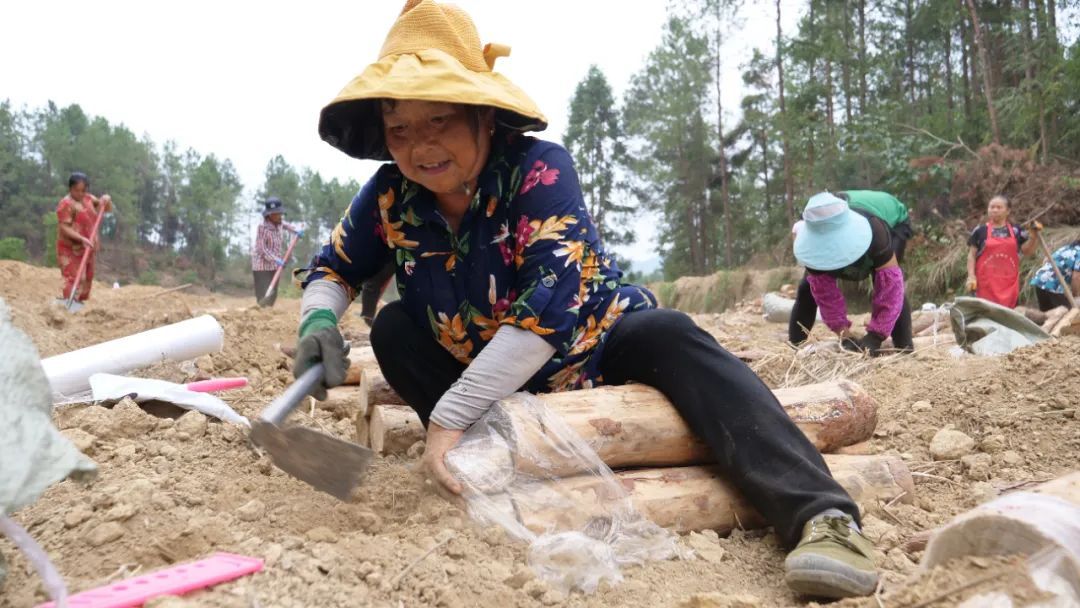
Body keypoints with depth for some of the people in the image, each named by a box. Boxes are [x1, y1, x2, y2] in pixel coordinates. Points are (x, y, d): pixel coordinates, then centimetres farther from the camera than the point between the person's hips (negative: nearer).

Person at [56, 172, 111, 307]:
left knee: (86, 279, 13)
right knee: (73, 279, -16)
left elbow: (108, 209, 16)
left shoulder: (89, 199, 7)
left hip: (87, 249, 8)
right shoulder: (66, 204, -15)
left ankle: (78, 304, 24)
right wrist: (82, 239, -31)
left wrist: (107, 200, -6)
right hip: (71, 250, -8)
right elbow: (64, 228, -21)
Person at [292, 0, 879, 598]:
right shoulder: (390, 197, -13)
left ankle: (820, 515, -47)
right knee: (392, 327, -12)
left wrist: (448, 415, -41)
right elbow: (332, 270, 4)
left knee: (668, 335, -33)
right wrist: (318, 321, -22)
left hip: (594, 352, -4)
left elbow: (549, 310, -38)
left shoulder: (539, 169, -27)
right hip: (502, 390, 5)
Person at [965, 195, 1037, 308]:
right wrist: (971, 276, -7)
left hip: (1009, 281, 3)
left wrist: (1033, 235, -7)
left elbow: (1027, 251, 8)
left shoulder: (1016, 231, 8)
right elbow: (971, 255, 2)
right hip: (987, 281, -2)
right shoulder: (980, 231, 2)